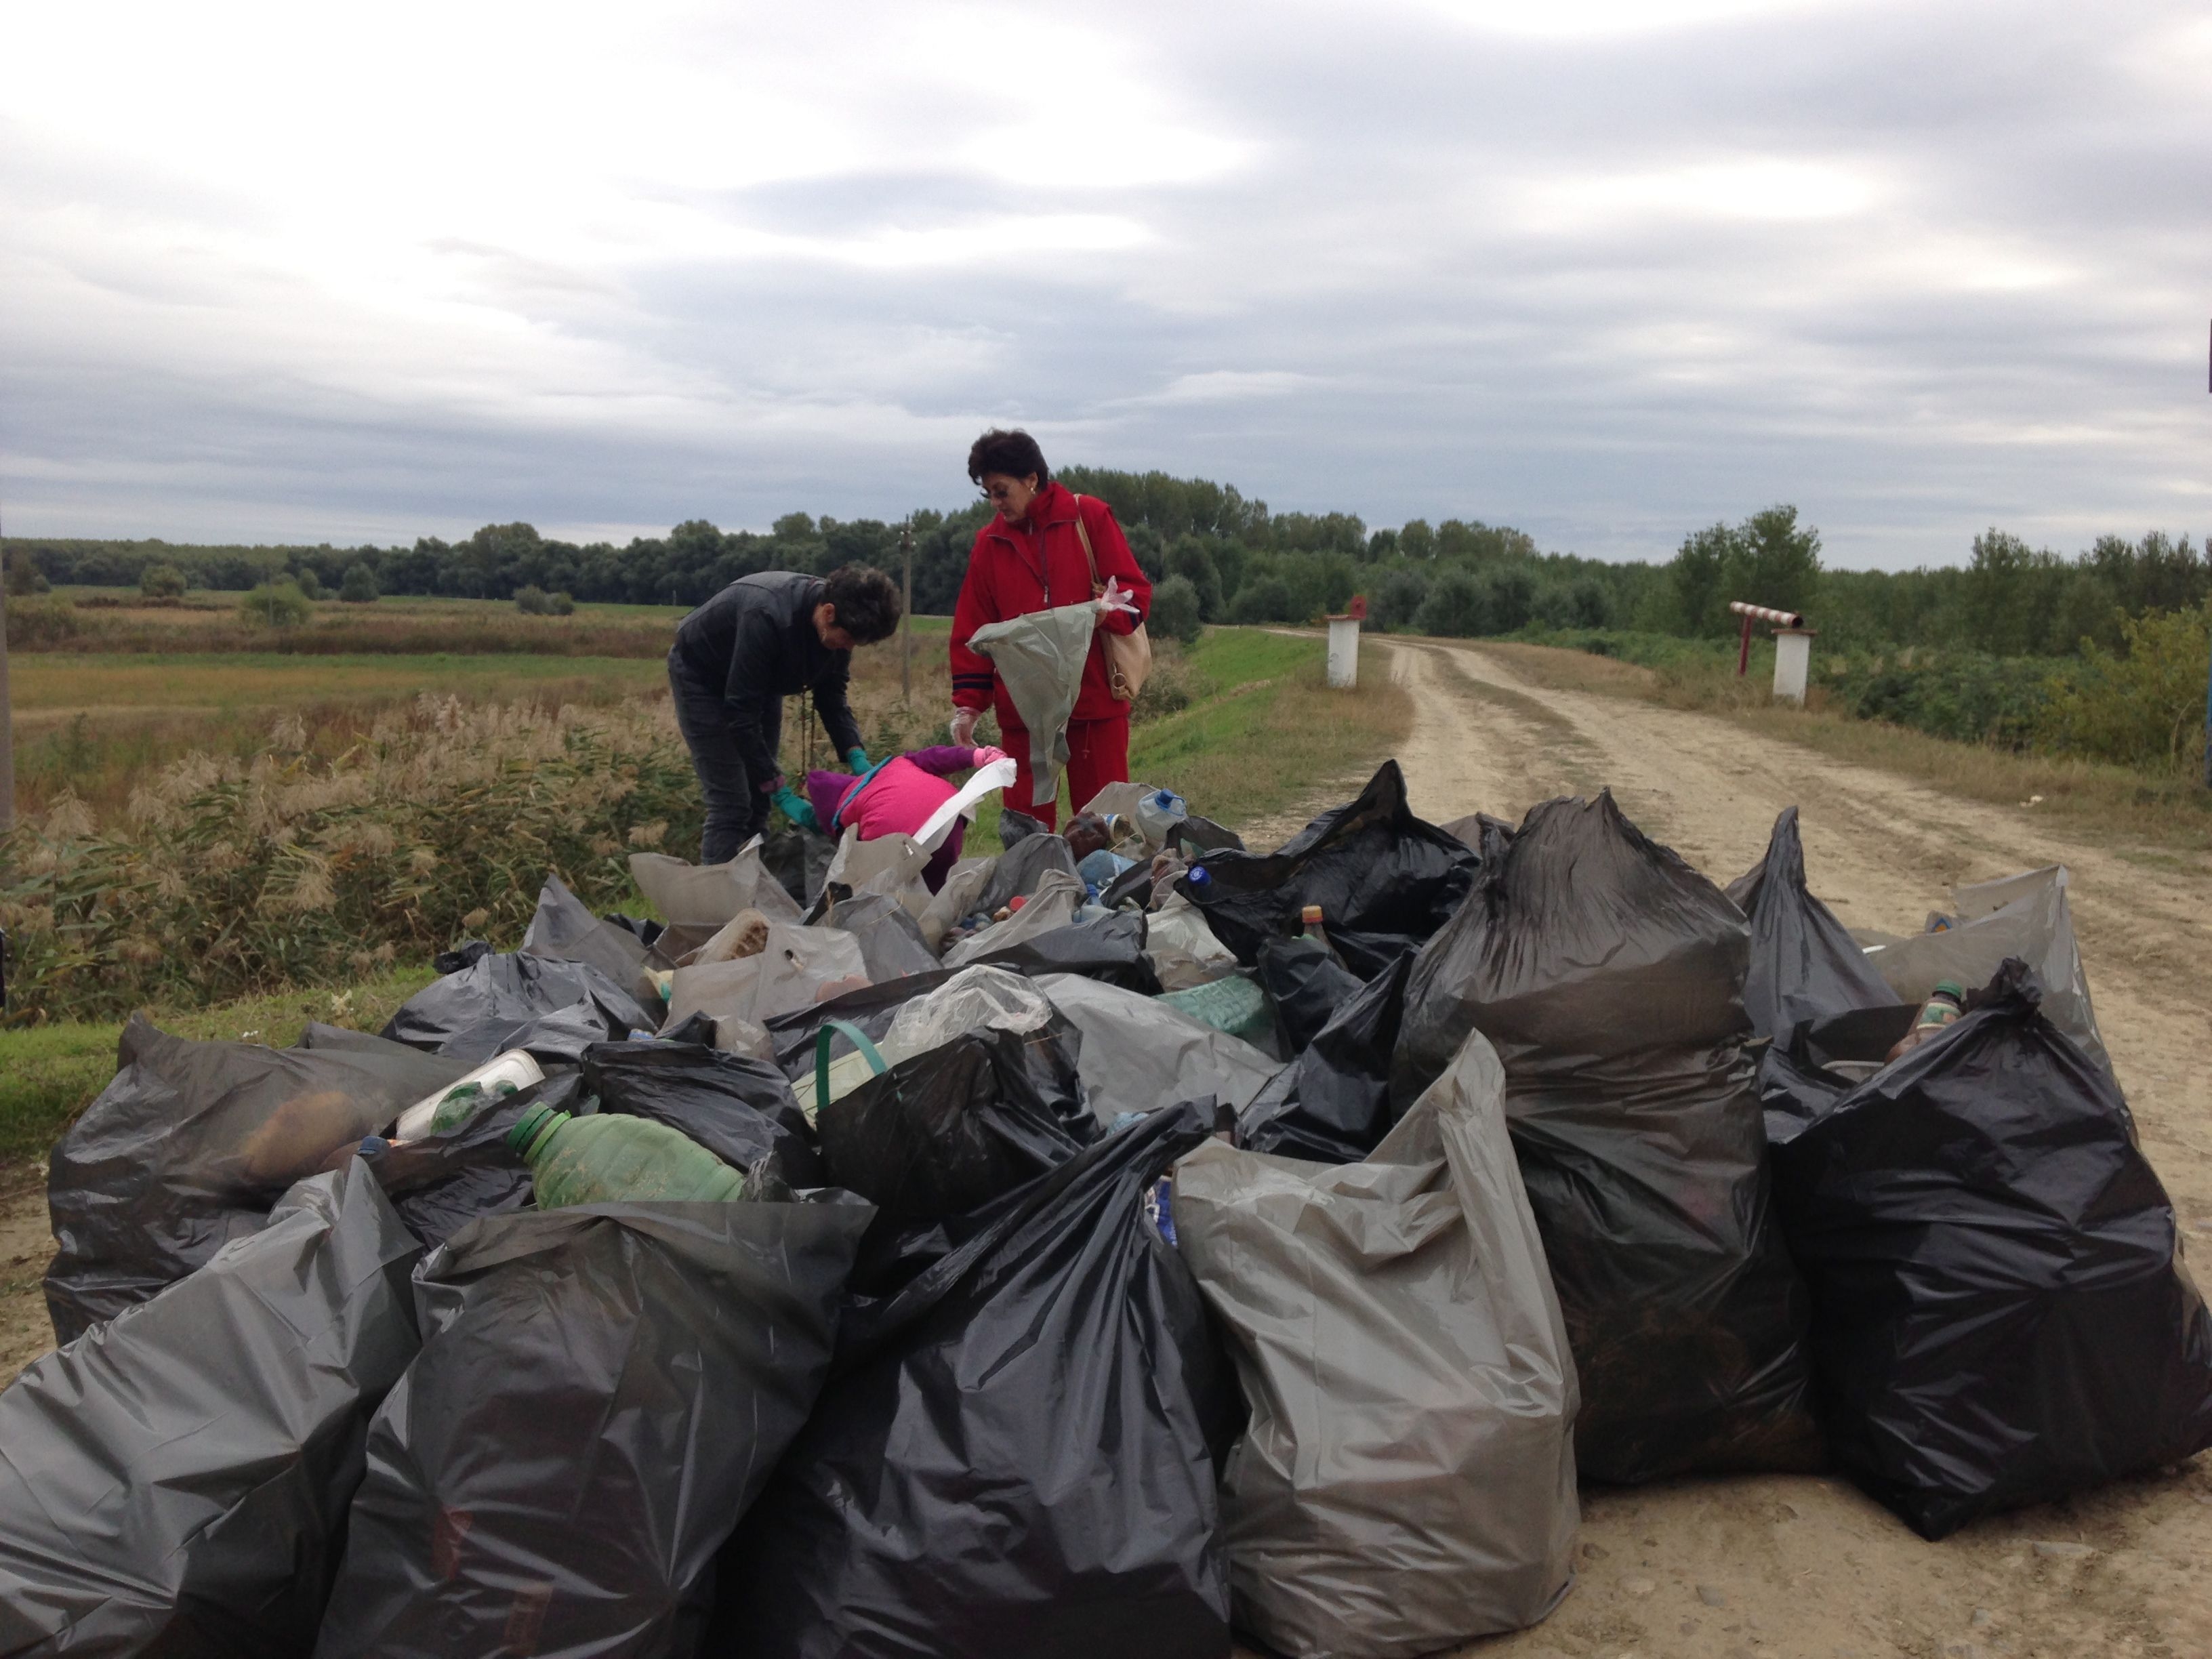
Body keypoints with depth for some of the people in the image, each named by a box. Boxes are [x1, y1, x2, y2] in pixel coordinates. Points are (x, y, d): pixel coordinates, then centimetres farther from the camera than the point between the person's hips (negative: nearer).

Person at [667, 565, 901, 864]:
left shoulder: (838, 625, -18)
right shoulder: (767, 616, -40)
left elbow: (832, 697, -6)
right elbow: (741, 712, -36)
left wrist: (858, 759, -21)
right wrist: (780, 792, -34)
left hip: (760, 680, 7)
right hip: (702, 679, -7)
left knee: (758, 804, 6)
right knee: (731, 806, -13)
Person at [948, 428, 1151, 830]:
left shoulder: (1090, 518, 1)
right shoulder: (989, 543, 10)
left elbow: (1136, 594, -2)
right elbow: (971, 630, 10)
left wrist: (1100, 612, -23)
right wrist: (967, 705, 2)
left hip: (1096, 695, -3)